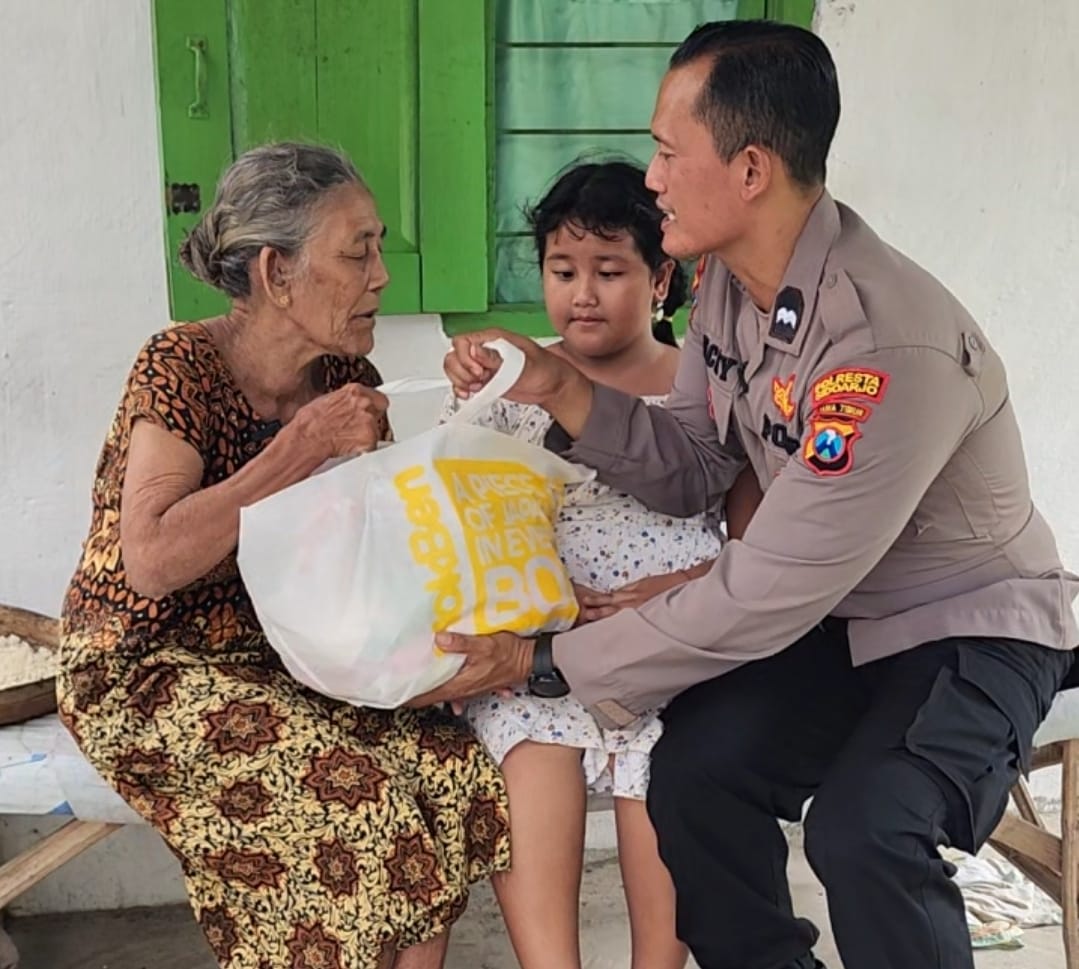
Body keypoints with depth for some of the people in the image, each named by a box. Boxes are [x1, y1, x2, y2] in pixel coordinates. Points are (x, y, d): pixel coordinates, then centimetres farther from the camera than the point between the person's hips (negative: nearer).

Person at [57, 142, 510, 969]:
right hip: (146, 673, -5)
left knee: (451, 764, -17)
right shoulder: (182, 367, -17)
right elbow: (151, 562, -28)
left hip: (286, 654, 6)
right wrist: (306, 444, -27)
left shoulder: (347, 380, 0)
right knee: (350, 786, -26)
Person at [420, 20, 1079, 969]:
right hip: (835, 613, 7)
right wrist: (560, 388, -14)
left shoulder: (891, 347, -33)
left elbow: (763, 595, -29)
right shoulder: (732, 279, -6)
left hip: (971, 625, -6)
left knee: (862, 829, -30)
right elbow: (692, 472, 2)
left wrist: (543, 662, -22)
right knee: (691, 772, -15)